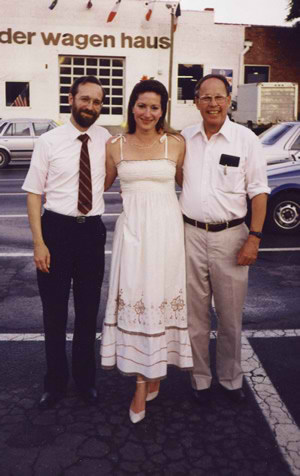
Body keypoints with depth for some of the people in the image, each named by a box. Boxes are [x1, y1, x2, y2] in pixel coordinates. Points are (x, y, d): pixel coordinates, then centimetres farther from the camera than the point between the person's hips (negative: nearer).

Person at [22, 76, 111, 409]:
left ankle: (85, 378, 34)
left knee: (89, 310, 14)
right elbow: (34, 193, -5)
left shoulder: (108, 140, 1)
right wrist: (38, 242, -11)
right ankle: (55, 381, 29)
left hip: (93, 231, 2)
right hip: (56, 228, -2)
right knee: (54, 310, 9)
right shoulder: (49, 141, -5)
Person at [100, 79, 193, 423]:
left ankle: (150, 377, 17)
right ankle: (145, 380, 12)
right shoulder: (115, 146, 6)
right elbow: (103, 185, 18)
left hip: (166, 228, -1)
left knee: (160, 297, 2)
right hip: (132, 229, 1)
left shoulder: (176, 144, 4)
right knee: (133, 299, 0)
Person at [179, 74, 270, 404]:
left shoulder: (245, 139, -2)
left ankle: (230, 378, 30)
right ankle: (200, 379, 29)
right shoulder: (184, 138, 5)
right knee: (195, 315, 12)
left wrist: (254, 237, -8)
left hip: (230, 235, -2)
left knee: (231, 316, 10)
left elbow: (258, 191, -1)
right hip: (191, 235, 2)